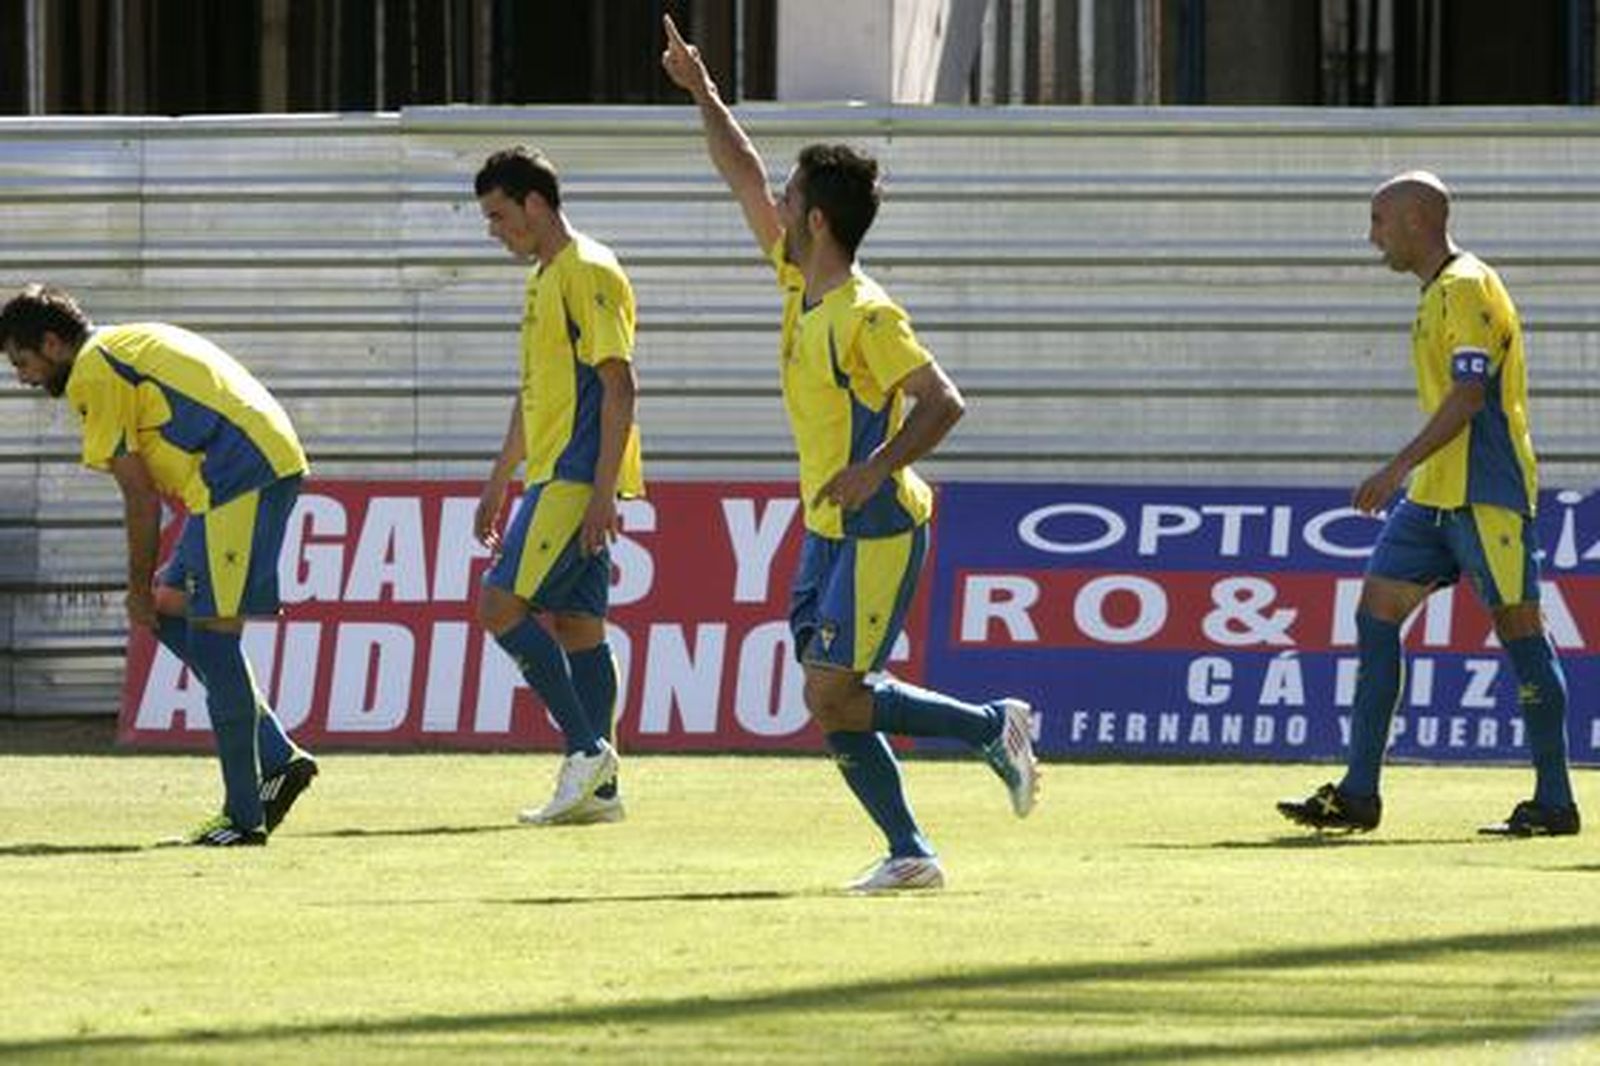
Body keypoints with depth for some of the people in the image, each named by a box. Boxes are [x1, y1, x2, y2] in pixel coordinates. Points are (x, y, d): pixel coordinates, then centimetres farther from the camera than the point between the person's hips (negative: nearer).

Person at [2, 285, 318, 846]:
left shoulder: (92, 375, -4)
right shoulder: (129, 344, 25)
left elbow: (141, 494, -6)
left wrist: (140, 586, 4)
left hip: (241, 473, -10)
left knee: (212, 641, -7)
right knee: (169, 611, 14)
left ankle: (243, 817, -7)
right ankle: (278, 758, 11)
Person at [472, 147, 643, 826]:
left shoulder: (587, 273, -11)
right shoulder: (544, 278, 19)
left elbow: (619, 386, -17)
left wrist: (603, 490, -22)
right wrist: (500, 480, 28)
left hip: (579, 481, -10)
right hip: (555, 479, 10)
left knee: (502, 603, -15)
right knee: (574, 624, 7)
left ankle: (586, 747, -12)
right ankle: (597, 788, 7)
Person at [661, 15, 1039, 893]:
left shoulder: (867, 317, -18)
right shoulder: (799, 285, 6)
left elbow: (943, 403, -21)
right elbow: (745, 180, 17)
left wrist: (876, 469, -31)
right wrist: (701, 94, 18)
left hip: (878, 531, -9)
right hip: (828, 530, 9)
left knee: (831, 697, -12)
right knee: (831, 702, 2)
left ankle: (995, 728, 3)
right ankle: (909, 852, 6)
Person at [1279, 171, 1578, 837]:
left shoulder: (1467, 289, -12)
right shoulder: (1439, 293, 18)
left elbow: (1469, 395, -21)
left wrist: (1400, 467, -24)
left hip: (1485, 492, -10)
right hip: (1437, 494, 10)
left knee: (1517, 626, -5)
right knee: (1376, 614, 4)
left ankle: (1554, 802, 0)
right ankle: (1358, 795, 3)